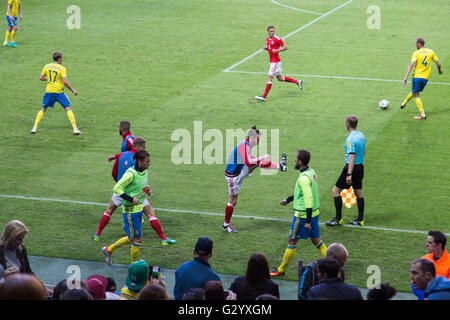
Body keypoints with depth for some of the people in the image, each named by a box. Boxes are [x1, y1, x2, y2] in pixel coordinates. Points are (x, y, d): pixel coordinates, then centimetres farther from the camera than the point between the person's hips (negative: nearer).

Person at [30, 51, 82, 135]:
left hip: (49, 91, 4)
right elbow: (65, 82, -15)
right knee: (68, 108, 2)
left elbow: (41, 78, 5)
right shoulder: (62, 68, -7)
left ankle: (35, 128, 9)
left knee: (43, 109, 16)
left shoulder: (47, 66, 5)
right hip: (59, 91, -3)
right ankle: (75, 129, -6)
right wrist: (73, 90, -7)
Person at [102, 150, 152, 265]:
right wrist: (130, 199, -23)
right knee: (137, 239, -1)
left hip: (139, 209, 9)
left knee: (131, 238, 17)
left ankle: (108, 249, 33)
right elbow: (116, 188, -20)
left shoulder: (144, 171, 6)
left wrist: (147, 188, 6)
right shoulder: (131, 173, -20)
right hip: (130, 211, -9)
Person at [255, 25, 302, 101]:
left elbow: (285, 47, -12)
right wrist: (265, 48, 4)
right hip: (272, 61, 9)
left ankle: (264, 96, -4)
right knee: (280, 78, 16)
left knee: (269, 78, -7)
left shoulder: (277, 39, -14)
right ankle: (297, 82, 26)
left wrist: (277, 50, -24)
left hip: (276, 61, -9)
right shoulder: (267, 39, 10)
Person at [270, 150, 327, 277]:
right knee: (316, 240, 13)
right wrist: (288, 199, 31)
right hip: (314, 212, 9)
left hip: (303, 215, -9)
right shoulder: (311, 172, 7)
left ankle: (281, 270, 14)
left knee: (292, 241, 3)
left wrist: (307, 221, -24)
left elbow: (309, 199, -25)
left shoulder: (304, 178, -22)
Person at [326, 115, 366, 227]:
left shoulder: (351, 139, -20)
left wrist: (349, 174, -26)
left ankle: (338, 219, 0)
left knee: (336, 190, 0)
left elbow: (352, 157, -25)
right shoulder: (361, 136, 7)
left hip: (352, 167, -9)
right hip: (360, 167, 9)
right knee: (358, 193, 14)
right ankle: (360, 219, 18)